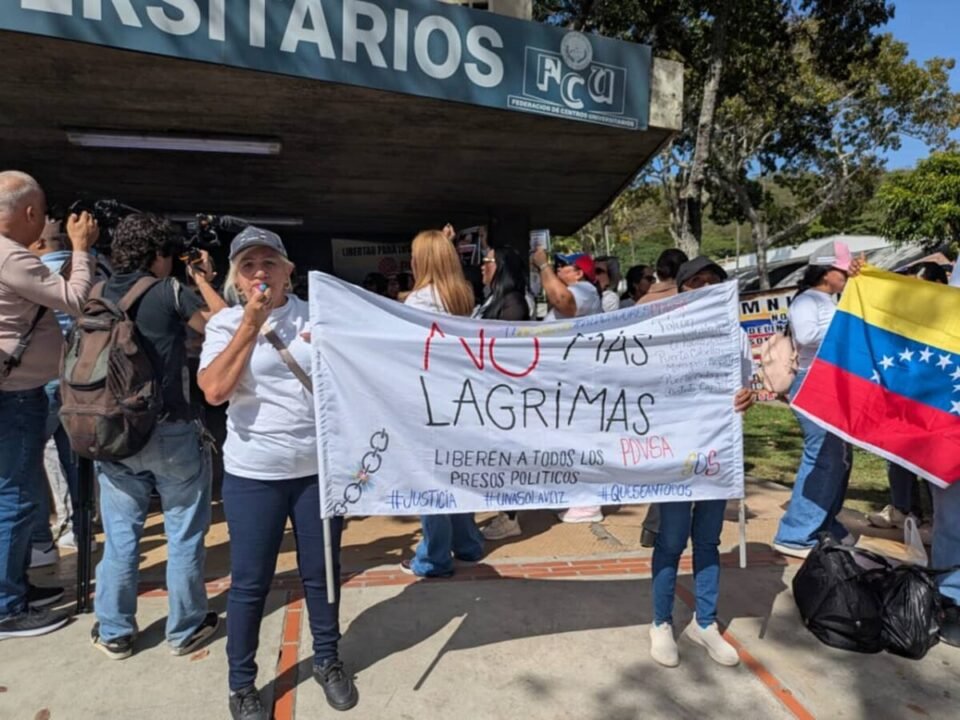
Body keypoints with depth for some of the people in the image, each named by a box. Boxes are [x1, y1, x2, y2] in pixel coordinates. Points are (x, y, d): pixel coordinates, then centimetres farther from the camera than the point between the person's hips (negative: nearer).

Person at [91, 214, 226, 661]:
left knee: (120, 534, 15)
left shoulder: (99, 294, 6)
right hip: (171, 432, -5)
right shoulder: (170, 291, -9)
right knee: (183, 533, 9)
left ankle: (113, 632, 27)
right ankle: (185, 629, 21)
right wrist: (203, 281, 9)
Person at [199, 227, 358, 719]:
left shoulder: (317, 316, 2)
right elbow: (214, 391, -17)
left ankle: (328, 661, 37)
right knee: (249, 583, 9)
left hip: (320, 467, 2)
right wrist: (251, 324, -17)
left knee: (322, 572, 15)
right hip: (253, 474, -1)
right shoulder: (226, 324, -1)